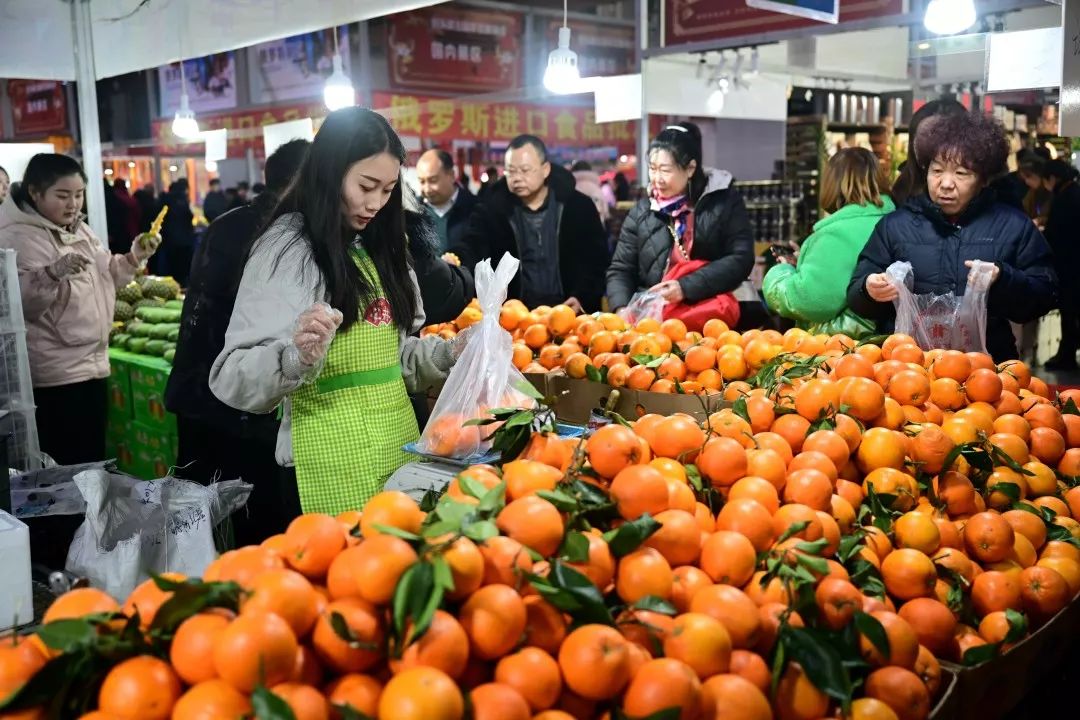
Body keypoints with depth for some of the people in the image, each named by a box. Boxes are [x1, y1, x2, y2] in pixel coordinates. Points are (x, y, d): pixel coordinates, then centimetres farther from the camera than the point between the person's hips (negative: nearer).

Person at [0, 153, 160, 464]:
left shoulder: (79, 229, 12)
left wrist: (134, 257, 5)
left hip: (90, 363, 9)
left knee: (92, 461, 18)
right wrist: (52, 273, -40)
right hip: (56, 376, -8)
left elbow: (104, 276, 22)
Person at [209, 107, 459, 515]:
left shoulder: (381, 246, 11)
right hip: (333, 463, -6)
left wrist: (449, 354, 1)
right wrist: (297, 357, -34)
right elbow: (232, 380, -16)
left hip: (399, 444, 6)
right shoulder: (284, 249, -10)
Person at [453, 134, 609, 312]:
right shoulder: (492, 208, 3)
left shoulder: (579, 207, 3)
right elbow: (472, 247, -11)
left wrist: (583, 298, -9)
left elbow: (597, 260, 5)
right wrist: (455, 260, -33)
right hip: (513, 313, 1)